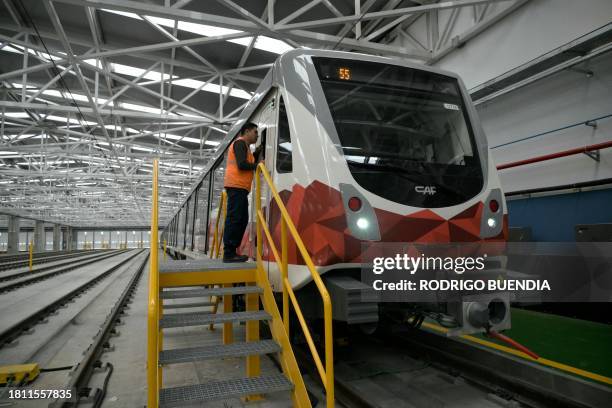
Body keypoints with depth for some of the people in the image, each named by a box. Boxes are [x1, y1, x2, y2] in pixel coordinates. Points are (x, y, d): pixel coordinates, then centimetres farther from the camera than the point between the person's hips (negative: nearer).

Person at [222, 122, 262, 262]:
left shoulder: (244, 146, 27)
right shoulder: (240, 143, -4)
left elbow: (249, 163, 20)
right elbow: (242, 165, -17)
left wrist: (257, 152, 12)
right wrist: (258, 165, -6)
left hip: (240, 187, 11)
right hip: (236, 186, -11)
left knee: (242, 219, 9)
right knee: (234, 219, -13)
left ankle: (232, 252, 11)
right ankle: (228, 254, -14)